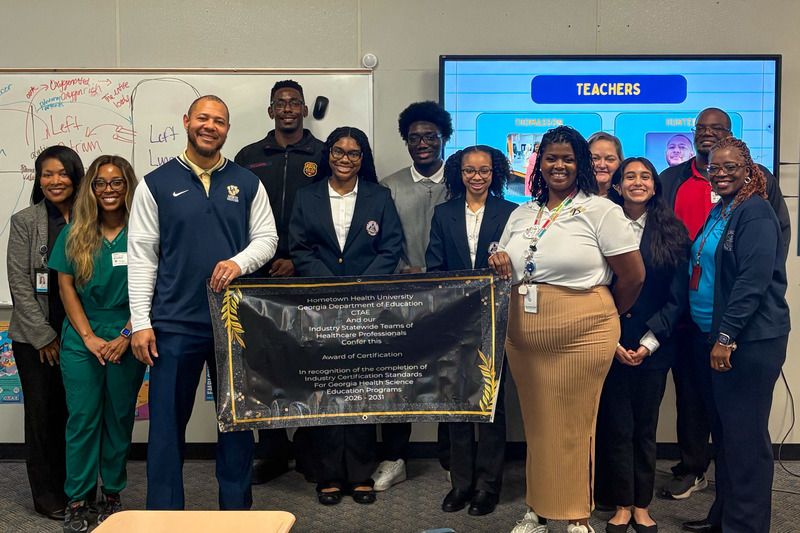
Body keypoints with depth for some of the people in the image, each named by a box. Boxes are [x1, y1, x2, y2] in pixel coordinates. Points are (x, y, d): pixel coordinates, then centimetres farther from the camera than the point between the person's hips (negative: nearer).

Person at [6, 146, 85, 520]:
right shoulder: (24, 222, 0)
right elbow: (19, 285, -3)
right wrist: (45, 336, -7)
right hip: (36, 337, -1)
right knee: (43, 412, 4)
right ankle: (47, 496, 17)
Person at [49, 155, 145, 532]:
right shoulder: (74, 234, 4)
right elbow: (66, 288, 3)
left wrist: (126, 336, -10)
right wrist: (90, 337, -6)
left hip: (127, 341, -1)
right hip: (81, 342, 1)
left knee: (120, 417, 7)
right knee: (82, 418, 3)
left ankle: (113, 494, 21)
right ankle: (76, 500, 14)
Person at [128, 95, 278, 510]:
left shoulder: (247, 183, 9)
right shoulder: (156, 184, 3)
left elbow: (266, 237, 9)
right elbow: (141, 256, 0)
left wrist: (240, 262, -14)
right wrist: (140, 322, -6)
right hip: (175, 323, -2)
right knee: (168, 420, 4)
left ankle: (236, 511, 25)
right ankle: (164, 516, 18)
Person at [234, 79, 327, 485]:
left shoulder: (323, 155, 6)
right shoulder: (249, 157, 13)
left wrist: (299, 262, -8)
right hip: (261, 276, 2)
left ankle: (309, 449, 14)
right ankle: (272, 452, 15)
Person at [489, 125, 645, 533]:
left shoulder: (600, 211, -5)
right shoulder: (522, 214, 13)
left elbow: (633, 275, -4)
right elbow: (506, 268, 22)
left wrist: (605, 318, 8)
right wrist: (499, 263, -2)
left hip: (581, 337, -5)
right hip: (524, 339, 5)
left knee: (573, 427, 1)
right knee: (536, 425, 12)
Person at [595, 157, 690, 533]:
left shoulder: (673, 232, 3)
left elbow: (677, 295, 0)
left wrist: (650, 342, -9)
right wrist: (612, 342, -9)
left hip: (654, 348, 1)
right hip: (612, 345, -1)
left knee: (645, 427, 9)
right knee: (617, 427, 4)